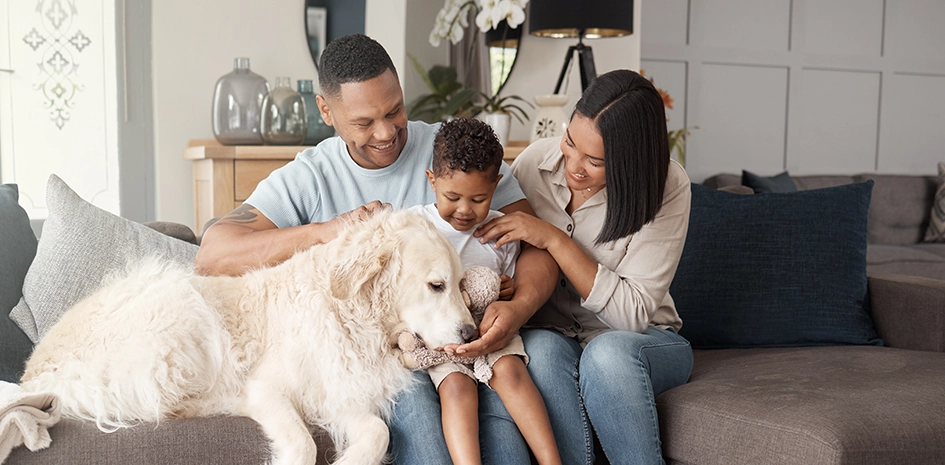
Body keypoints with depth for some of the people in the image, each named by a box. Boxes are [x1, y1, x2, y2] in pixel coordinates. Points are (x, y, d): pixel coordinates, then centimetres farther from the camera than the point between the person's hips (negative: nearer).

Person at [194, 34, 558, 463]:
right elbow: (210, 256, -5)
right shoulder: (308, 179, 6)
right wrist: (325, 230, -18)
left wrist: (519, 307, -23)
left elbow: (534, 243, 1)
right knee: (407, 395, -33)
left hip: (462, 337, 0)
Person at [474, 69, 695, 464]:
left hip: (642, 345, -2)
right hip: (550, 333, 2)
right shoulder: (535, 161, -7)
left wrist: (554, 239, -24)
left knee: (606, 352, -36)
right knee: (543, 348, -33)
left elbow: (633, 313, -20)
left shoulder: (666, 187, -16)